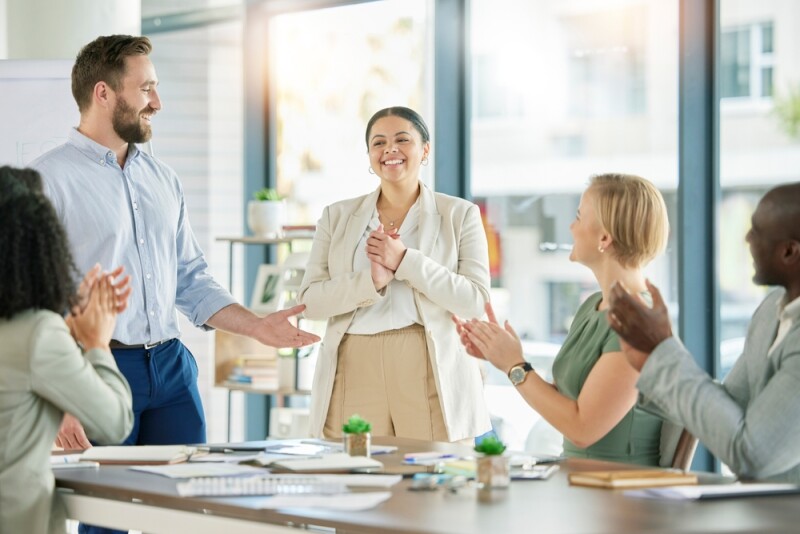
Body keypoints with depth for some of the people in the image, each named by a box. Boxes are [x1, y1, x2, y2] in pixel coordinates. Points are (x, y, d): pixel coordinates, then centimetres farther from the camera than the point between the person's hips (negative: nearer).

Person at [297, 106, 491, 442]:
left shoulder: (460, 215, 8)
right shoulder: (337, 217, 13)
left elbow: (476, 300, -3)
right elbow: (310, 300, 4)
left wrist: (405, 261, -11)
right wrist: (372, 280, -12)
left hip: (430, 374, -1)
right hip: (355, 374, 2)